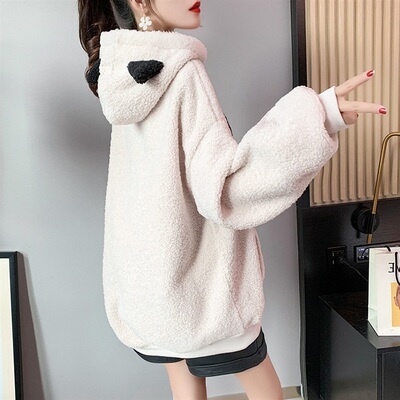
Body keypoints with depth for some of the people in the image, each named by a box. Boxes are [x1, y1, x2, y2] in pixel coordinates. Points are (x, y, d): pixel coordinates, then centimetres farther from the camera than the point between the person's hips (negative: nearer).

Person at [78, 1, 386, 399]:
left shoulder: (127, 70, 3)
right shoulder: (181, 75, -22)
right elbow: (220, 189, -28)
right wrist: (314, 115, -36)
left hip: (147, 277, 7)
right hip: (197, 280, -7)